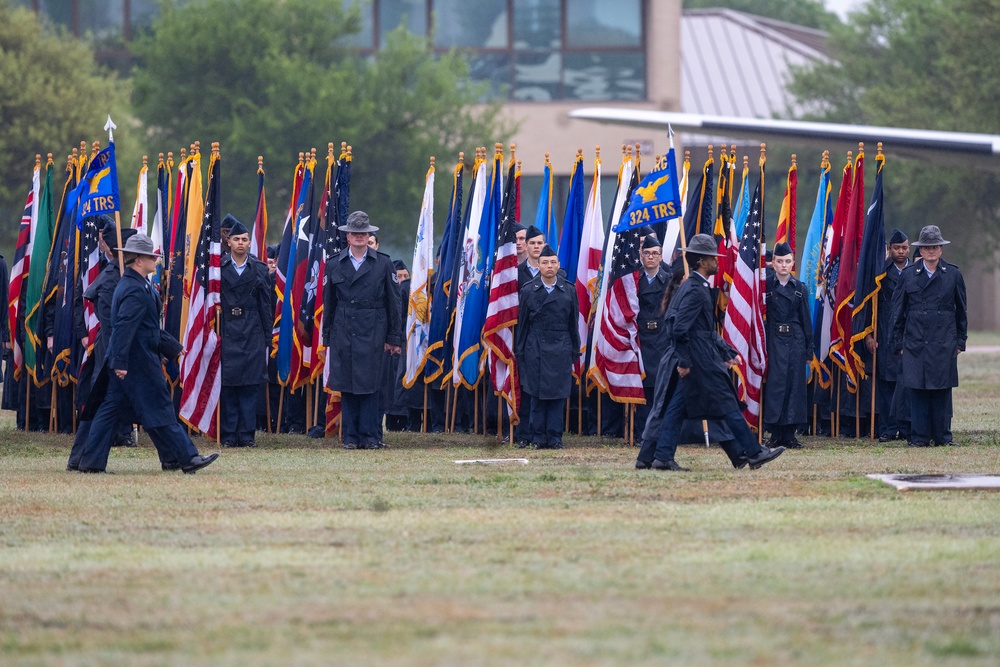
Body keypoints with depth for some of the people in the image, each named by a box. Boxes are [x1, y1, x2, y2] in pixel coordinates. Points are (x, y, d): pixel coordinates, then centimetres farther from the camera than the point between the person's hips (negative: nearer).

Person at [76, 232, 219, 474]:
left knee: (110, 408, 8)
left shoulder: (131, 285, 16)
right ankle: (186, 458, 2)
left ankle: (91, 461, 6)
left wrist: (172, 346, 29)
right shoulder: (136, 290, -17)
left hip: (124, 362, 10)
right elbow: (125, 327, -25)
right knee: (159, 410, -3)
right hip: (138, 362, -10)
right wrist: (120, 361, -29)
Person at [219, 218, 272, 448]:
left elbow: (266, 305, 9)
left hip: (252, 332, 1)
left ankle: (247, 434, 4)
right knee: (227, 384, -2)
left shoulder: (259, 269, 8)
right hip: (227, 331, -1)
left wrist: (267, 336, 5)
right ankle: (229, 435, 3)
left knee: (251, 385, 0)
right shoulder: (219, 267, 3)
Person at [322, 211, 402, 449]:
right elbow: (328, 304, 12)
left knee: (370, 384, -4)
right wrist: (327, 338, 8)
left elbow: (393, 302, 5)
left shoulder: (383, 264, 4)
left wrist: (394, 338, 1)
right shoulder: (334, 264, 8)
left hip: (372, 332, -2)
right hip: (343, 332, 2)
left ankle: (369, 436, 1)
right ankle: (351, 436, 6)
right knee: (346, 385, 1)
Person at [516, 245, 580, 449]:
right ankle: (538, 438, 3)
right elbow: (522, 323, 7)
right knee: (537, 396, -2)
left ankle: (555, 438, 4)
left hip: (560, 350, 1)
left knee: (558, 396, 0)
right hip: (536, 350, -1)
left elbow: (573, 324, 10)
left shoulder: (569, 291, 7)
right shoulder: (528, 291, 4)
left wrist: (575, 351, 7)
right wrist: (520, 352, 4)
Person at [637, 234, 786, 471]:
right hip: (699, 361, -10)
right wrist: (684, 361, -21)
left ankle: (657, 457, 4)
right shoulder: (695, 290, -15)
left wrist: (727, 352, 22)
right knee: (726, 405, -3)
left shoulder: (694, 287, 17)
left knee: (674, 408, 7)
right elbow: (680, 328, -22)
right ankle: (752, 453, 2)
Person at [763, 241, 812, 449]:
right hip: (774, 340, -2)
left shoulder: (799, 288, 8)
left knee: (795, 384, 1)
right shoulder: (766, 286, 2)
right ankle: (776, 434, -1)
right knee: (775, 383, -6)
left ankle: (789, 435, 6)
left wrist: (808, 350, 5)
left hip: (795, 340, 2)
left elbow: (806, 320, 9)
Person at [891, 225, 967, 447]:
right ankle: (919, 436, 3)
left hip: (944, 344, 0)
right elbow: (898, 311, 9)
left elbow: (961, 310, 12)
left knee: (942, 390, 1)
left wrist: (960, 341, 8)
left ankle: (943, 436, 8)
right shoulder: (908, 275, 6)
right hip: (915, 343, 0)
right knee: (917, 391, -1)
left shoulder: (953, 275, 7)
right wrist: (898, 343, 4)